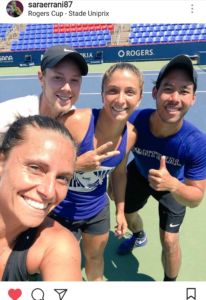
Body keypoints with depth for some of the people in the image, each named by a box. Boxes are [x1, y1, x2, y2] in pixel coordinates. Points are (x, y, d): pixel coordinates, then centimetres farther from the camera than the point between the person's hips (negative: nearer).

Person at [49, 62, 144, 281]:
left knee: (95, 256, 28)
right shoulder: (75, 121, -31)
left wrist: (120, 210, 10)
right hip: (61, 212, -4)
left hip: (97, 209, 4)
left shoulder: (130, 134, -14)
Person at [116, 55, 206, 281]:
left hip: (175, 185, -2)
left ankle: (170, 282, 35)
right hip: (139, 175, 3)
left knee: (169, 242, -3)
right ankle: (139, 237, 65)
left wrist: (172, 185, -49)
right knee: (127, 215, 24)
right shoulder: (133, 121, -36)